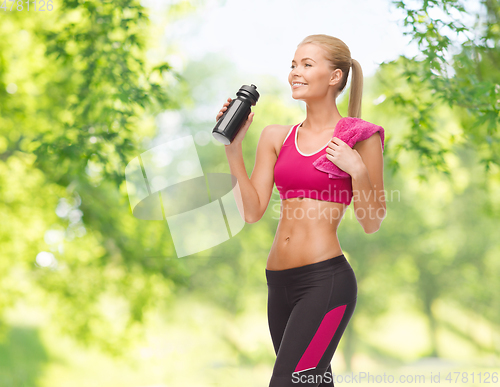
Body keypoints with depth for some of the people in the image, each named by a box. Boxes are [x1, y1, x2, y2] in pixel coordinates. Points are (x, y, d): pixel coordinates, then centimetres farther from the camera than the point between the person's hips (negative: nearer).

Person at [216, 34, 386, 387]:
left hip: (326, 280, -6)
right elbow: (252, 211, 6)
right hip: (280, 280, 6)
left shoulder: (359, 137, -1)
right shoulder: (276, 137, 12)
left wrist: (357, 170, -15)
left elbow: (372, 223, 0)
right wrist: (233, 148, 1)